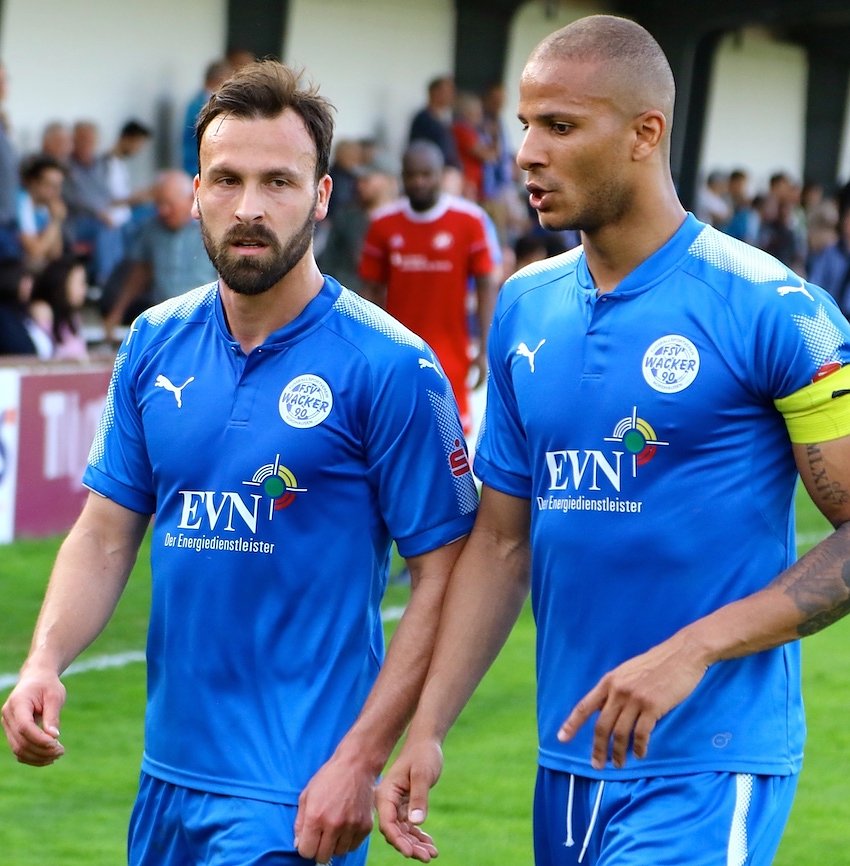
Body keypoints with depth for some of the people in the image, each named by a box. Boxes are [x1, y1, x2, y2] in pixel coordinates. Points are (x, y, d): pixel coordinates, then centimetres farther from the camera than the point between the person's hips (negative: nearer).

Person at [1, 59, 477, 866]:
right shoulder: (155, 344, 5)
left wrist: (358, 761, -16)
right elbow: (105, 535, 10)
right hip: (168, 773, 6)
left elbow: (442, 575, -10)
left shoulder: (388, 366, -11)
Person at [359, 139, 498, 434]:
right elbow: (372, 290, 7)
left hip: (450, 355, -2)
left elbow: (486, 286, -2)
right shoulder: (383, 223, 2)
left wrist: (484, 350, -7)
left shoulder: (468, 220, -4)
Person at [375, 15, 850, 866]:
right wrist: (425, 730, 4)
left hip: (708, 771, -6)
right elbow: (501, 542, 13)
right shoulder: (525, 308, 9)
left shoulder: (771, 309, -10)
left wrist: (694, 651, -20)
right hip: (568, 759, 6)